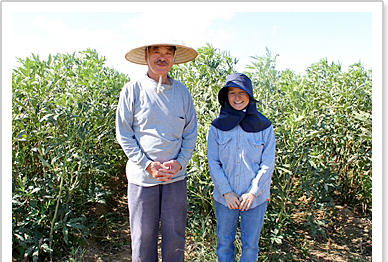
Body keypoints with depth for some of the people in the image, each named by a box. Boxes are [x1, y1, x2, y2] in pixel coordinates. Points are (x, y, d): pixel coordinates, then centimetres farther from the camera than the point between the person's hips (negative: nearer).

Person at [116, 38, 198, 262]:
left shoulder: (182, 91, 4)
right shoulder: (133, 90, -3)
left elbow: (191, 133, 8)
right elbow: (124, 134, -2)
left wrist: (180, 162, -6)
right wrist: (147, 165, -11)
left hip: (176, 176, 2)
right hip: (142, 176, -2)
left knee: (175, 235, 11)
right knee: (143, 235, 10)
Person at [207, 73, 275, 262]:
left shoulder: (265, 127, -2)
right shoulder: (217, 127, -1)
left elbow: (267, 164, -3)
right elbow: (213, 163, -2)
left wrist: (253, 192, -10)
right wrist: (226, 191, -10)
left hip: (255, 197, 0)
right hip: (224, 197, 1)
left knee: (250, 244, 13)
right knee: (224, 243, 14)